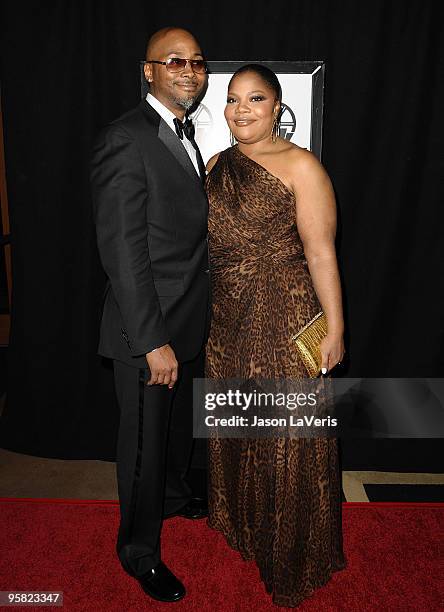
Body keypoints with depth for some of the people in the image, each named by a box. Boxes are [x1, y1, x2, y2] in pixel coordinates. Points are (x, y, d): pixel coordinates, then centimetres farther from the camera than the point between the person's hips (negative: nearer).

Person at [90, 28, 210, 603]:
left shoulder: (185, 134, 12)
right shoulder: (125, 139, -18)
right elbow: (122, 250, -23)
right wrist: (153, 342, -24)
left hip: (190, 321, 9)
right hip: (148, 327, -9)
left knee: (181, 421, 27)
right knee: (145, 442, 9)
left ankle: (173, 494, 54)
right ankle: (139, 550, 34)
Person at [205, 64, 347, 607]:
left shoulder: (300, 166, -8)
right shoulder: (217, 166, 10)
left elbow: (321, 253, -13)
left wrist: (335, 328, -14)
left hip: (285, 318, -6)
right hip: (227, 318, 6)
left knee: (286, 433, 5)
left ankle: (291, 556, 31)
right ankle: (240, 522, 45)